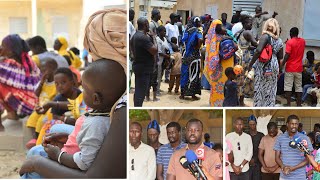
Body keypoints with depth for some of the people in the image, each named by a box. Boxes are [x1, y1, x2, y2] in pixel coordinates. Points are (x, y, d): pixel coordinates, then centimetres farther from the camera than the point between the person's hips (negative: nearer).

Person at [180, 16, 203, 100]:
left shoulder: (187, 30, 7)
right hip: (194, 55, -6)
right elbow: (200, 40, -28)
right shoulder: (197, 31, -12)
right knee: (194, 74, 2)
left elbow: (183, 40, 13)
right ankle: (193, 94, 6)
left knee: (185, 73, 11)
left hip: (186, 55, 6)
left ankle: (183, 93, 15)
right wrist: (197, 48, -13)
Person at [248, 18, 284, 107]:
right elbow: (280, 57, 13)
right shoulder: (279, 41, 11)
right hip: (274, 66, 6)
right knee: (270, 91, 9)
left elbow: (258, 51, -18)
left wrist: (251, 64, -14)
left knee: (259, 89, 1)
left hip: (263, 66, -5)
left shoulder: (266, 36, -7)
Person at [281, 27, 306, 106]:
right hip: (299, 68, 5)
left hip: (290, 68, -5)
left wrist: (282, 65, -11)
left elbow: (287, 55, -17)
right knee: (299, 87, 8)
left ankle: (288, 104, -3)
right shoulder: (303, 41, 7)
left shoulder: (289, 42, -10)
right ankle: (299, 104, 10)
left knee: (288, 86, 0)